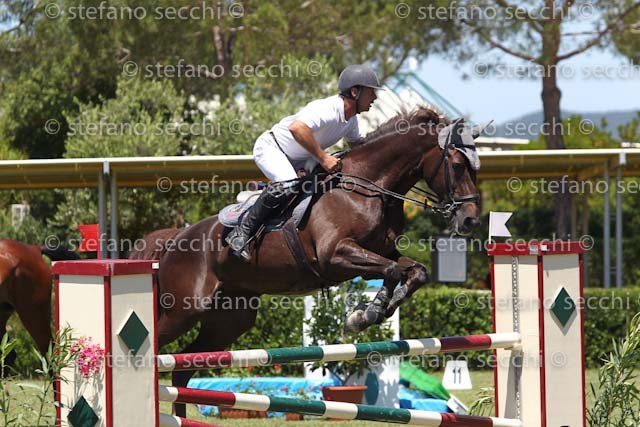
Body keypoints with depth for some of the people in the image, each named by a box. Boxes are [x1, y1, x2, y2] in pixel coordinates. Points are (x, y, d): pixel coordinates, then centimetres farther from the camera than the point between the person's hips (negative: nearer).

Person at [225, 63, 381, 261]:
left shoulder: (352, 119, 0)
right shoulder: (327, 109, -31)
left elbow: (357, 143, 19)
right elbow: (296, 128, -47)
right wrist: (322, 157, -42)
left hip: (297, 161, 10)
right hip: (271, 148, -10)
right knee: (287, 184, -34)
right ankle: (243, 232, -26)